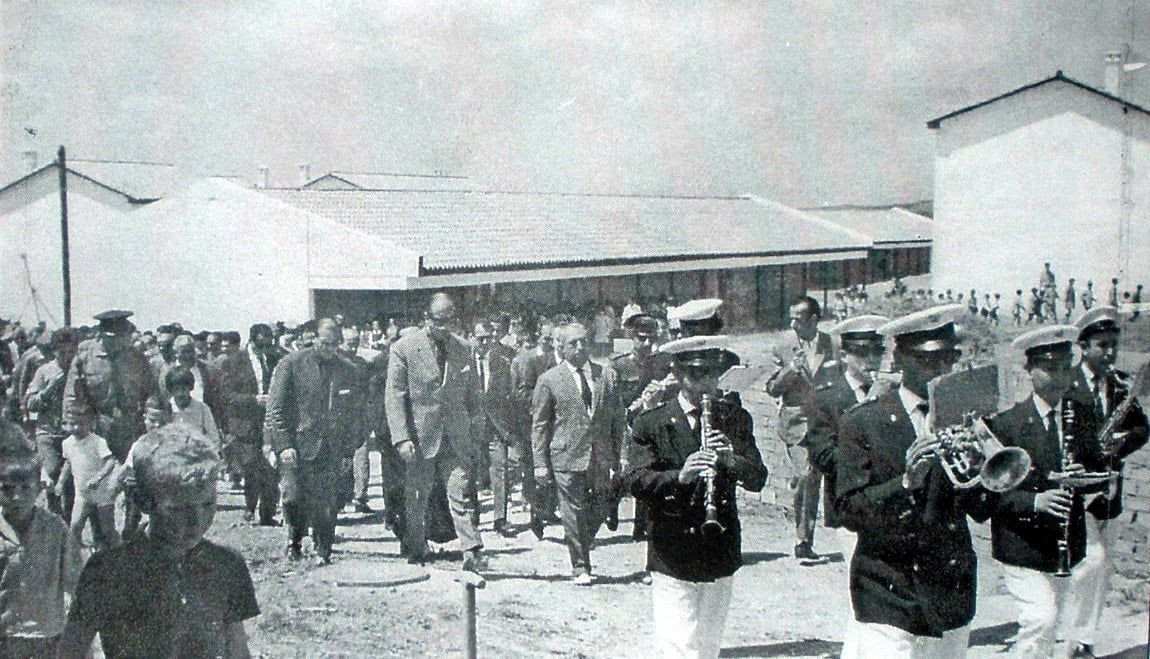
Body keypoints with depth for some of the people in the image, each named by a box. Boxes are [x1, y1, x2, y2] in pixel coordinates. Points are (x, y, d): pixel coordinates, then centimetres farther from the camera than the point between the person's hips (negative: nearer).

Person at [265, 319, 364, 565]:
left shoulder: (348, 371, 8)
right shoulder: (292, 364, 0)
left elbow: (355, 415, 13)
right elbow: (275, 408, -1)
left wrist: (349, 452, 7)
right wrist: (283, 444, -9)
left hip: (331, 448, 2)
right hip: (295, 443, -2)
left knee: (325, 502, -3)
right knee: (293, 496, -11)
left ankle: (323, 550, 13)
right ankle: (294, 538, 17)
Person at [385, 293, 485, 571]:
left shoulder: (462, 350, 8)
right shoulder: (404, 348, -5)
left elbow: (472, 395, 17)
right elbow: (395, 396, -8)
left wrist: (467, 428, 10)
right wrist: (402, 438, -15)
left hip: (455, 438, 2)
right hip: (420, 438, -2)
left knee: (460, 495, -4)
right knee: (416, 498, 8)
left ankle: (472, 552, -6)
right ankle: (415, 550, 24)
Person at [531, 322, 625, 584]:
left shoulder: (607, 375, 8)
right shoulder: (549, 380, 0)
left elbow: (617, 418, 11)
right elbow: (539, 424, 2)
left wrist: (616, 457, 6)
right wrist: (540, 463, -4)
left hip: (601, 458, 3)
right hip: (567, 457, -3)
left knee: (600, 510, 7)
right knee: (574, 514, 0)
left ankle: (582, 549, 34)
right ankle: (580, 567, 12)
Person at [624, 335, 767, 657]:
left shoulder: (736, 419, 6)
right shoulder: (650, 423, -2)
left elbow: (757, 479, -3)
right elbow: (635, 482, -12)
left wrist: (731, 459, -23)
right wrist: (679, 475, -30)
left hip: (720, 556, 3)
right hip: (672, 557, -3)